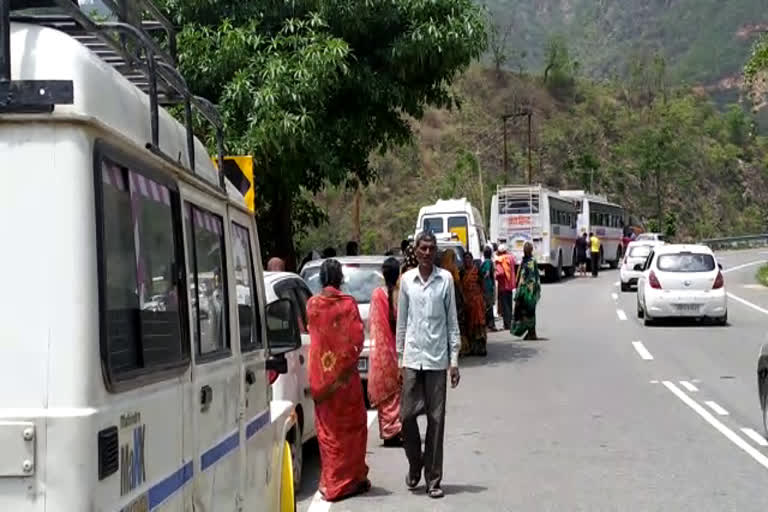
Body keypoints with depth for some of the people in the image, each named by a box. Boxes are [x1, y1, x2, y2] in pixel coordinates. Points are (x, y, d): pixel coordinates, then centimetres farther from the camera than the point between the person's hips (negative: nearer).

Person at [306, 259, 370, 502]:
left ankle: (330, 481, 15)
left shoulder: (312, 304, -1)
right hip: (343, 372, -3)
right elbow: (357, 337, -10)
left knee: (327, 427, 11)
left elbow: (312, 333, 8)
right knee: (351, 426, 9)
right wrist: (350, 362, 4)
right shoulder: (347, 303, -10)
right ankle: (351, 478, 14)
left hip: (320, 373, 3)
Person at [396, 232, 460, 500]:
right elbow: (401, 321, 9)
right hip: (412, 358, 1)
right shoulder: (406, 279, 5)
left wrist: (454, 360, -1)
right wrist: (400, 356, 7)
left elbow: (452, 321, 3)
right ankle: (415, 464, 25)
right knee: (407, 414, 1)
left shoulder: (446, 279, 0)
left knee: (436, 419, 2)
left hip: (437, 358, -1)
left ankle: (433, 478, 10)